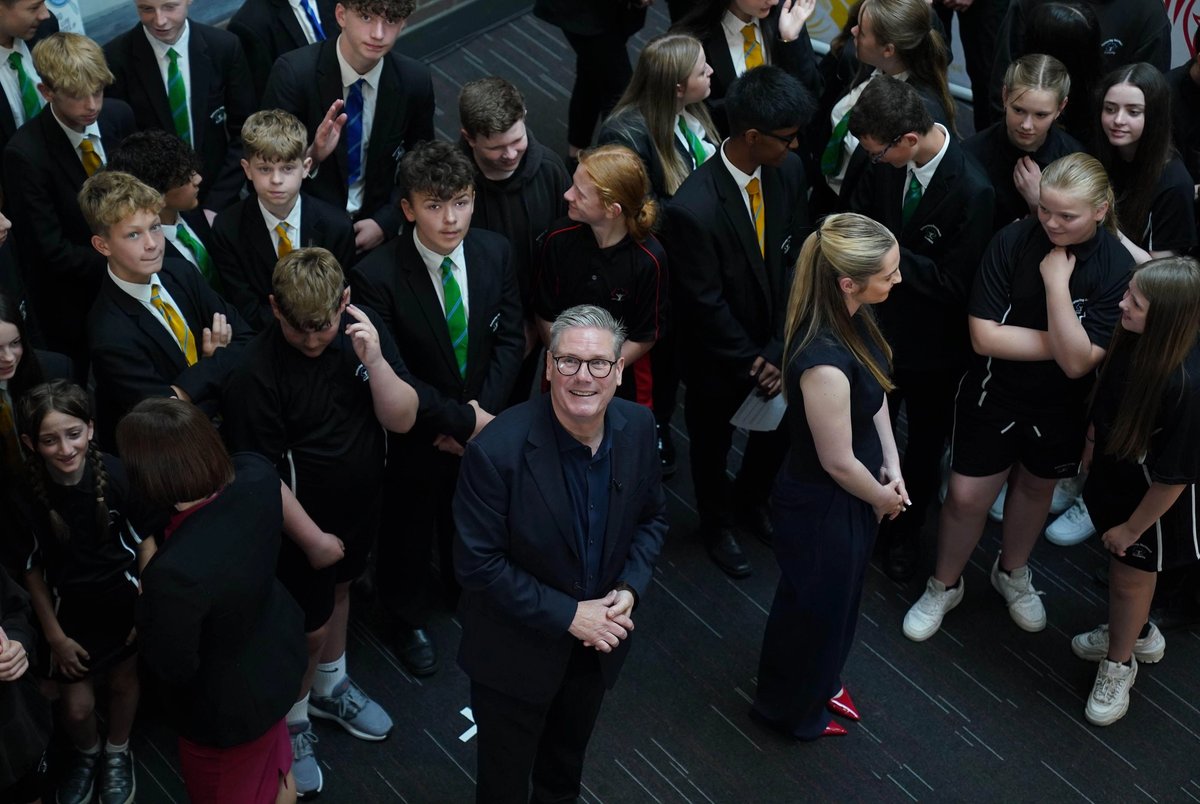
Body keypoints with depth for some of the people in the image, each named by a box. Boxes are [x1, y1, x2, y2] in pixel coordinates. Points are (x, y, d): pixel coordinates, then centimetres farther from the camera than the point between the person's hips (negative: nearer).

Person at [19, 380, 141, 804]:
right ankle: (85, 754, 40)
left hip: (123, 600, 1)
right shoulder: (25, 493, -24)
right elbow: (31, 567, -9)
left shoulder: (115, 474, -25)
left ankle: (117, 754, 49)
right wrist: (54, 635, -3)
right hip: (68, 608, -1)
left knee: (124, 681, 19)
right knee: (77, 706, 4)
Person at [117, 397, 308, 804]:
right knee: (275, 768, 37)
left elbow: (172, 668, -27)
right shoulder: (257, 475, -26)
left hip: (228, 706, -6)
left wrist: (147, 595, -14)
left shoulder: (175, 572, -46)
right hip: (276, 651, 6)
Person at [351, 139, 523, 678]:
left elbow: (509, 339, -5)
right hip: (412, 435, -4)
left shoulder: (495, 253, -14)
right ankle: (409, 618, 48)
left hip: (484, 426, 4)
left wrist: (483, 409, -17)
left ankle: (466, 594, 58)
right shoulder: (376, 276, -29)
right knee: (409, 532, 20)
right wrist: (460, 420, -24)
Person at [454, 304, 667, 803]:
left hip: (598, 639, 5)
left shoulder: (638, 428, -13)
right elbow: (477, 563, -24)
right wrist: (567, 615, -24)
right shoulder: (498, 450, -30)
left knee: (567, 763, 30)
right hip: (516, 649, -5)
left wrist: (631, 589, -14)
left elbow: (652, 517, 3)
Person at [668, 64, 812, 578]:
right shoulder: (693, 209, -35)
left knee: (777, 431, 27)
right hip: (718, 357, -5)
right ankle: (717, 524, 52)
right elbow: (706, 305, -24)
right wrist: (751, 362, -14)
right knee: (713, 446, 23)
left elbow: (796, 261, -8)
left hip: (773, 346, 5)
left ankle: (751, 500, 59)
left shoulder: (788, 171, -16)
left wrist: (779, 350, -13)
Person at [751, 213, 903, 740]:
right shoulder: (825, 361, -40)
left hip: (853, 498, 8)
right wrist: (882, 498, -9)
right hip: (822, 505, -8)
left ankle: (820, 681, 59)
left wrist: (891, 466, -1)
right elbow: (838, 462, -27)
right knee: (815, 611, 20)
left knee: (837, 601, 32)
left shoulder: (855, 318, -13)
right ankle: (791, 708, 47)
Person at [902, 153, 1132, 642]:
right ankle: (944, 585, 34)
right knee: (966, 496, 6)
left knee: (1035, 488, 24)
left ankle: (1012, 572, 52)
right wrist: (1057, 342, -23)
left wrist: (1056, 281, -32)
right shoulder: (1013, 241, -21)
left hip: (1061, 407, 1)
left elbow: (1078, 362, -27)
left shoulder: (1118, 268, -22)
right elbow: (983, 336, -22)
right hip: (995, 394, -1)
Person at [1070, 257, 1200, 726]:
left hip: (1153, 500, -6)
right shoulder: (1133, 339, -22)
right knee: (1121, 567, 28)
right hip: (1115, 476, 6)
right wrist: (1092, 443, 15)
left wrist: (1133, 527, -14)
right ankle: (1138, 634, 57)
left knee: (1130, 578, 18)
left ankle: (1118, 665, 46)